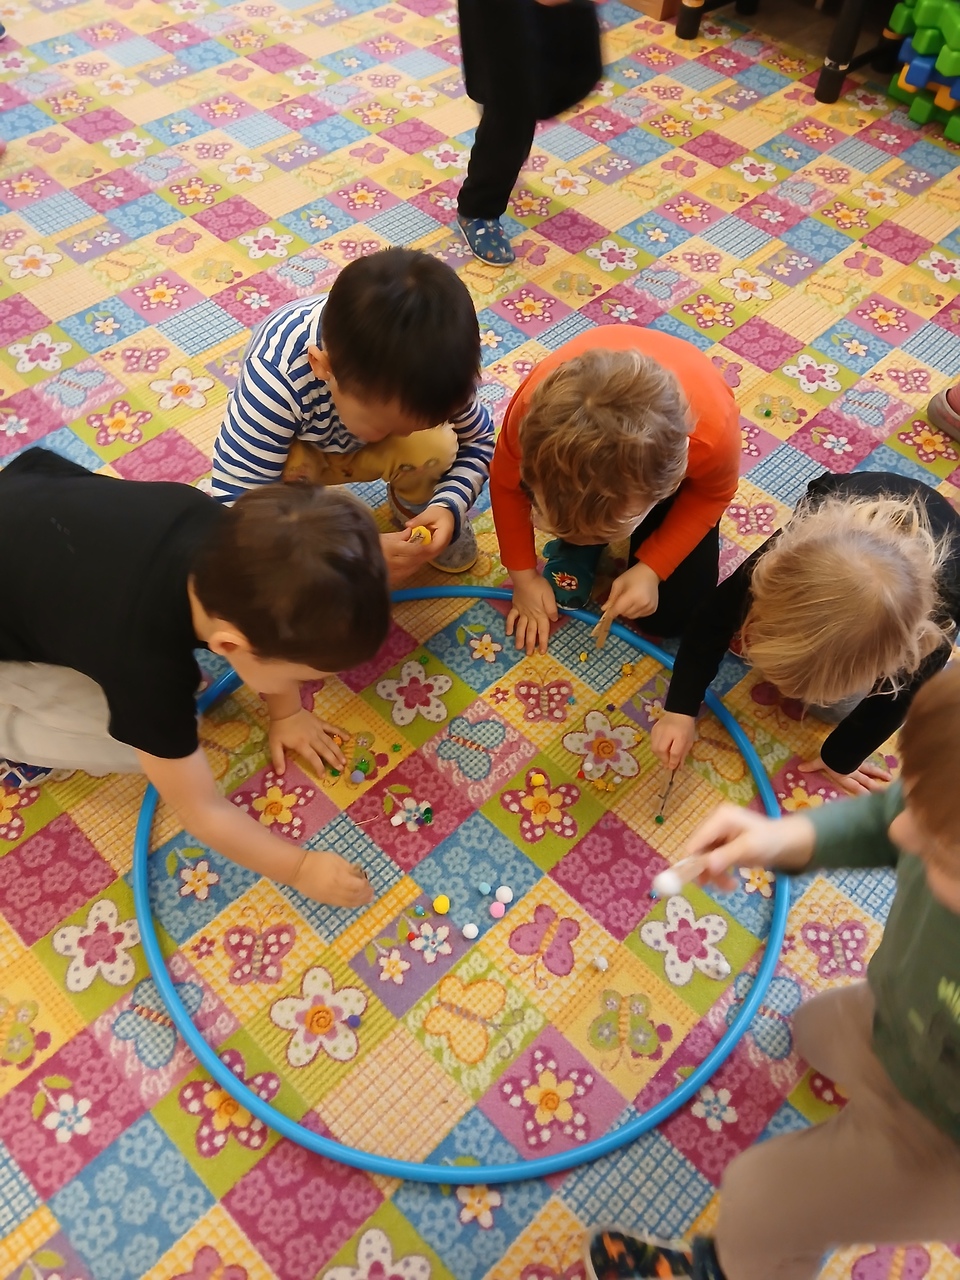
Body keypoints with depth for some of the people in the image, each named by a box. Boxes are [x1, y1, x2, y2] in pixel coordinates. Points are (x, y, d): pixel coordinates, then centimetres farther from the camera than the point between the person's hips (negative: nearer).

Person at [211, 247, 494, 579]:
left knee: (437, 447, -29)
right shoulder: (276, 380, -42)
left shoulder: (433, 361, -32)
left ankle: (412, 507, 6)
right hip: (295, 444, -2)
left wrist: (448, 506, -35)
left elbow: (478, 440, -15)